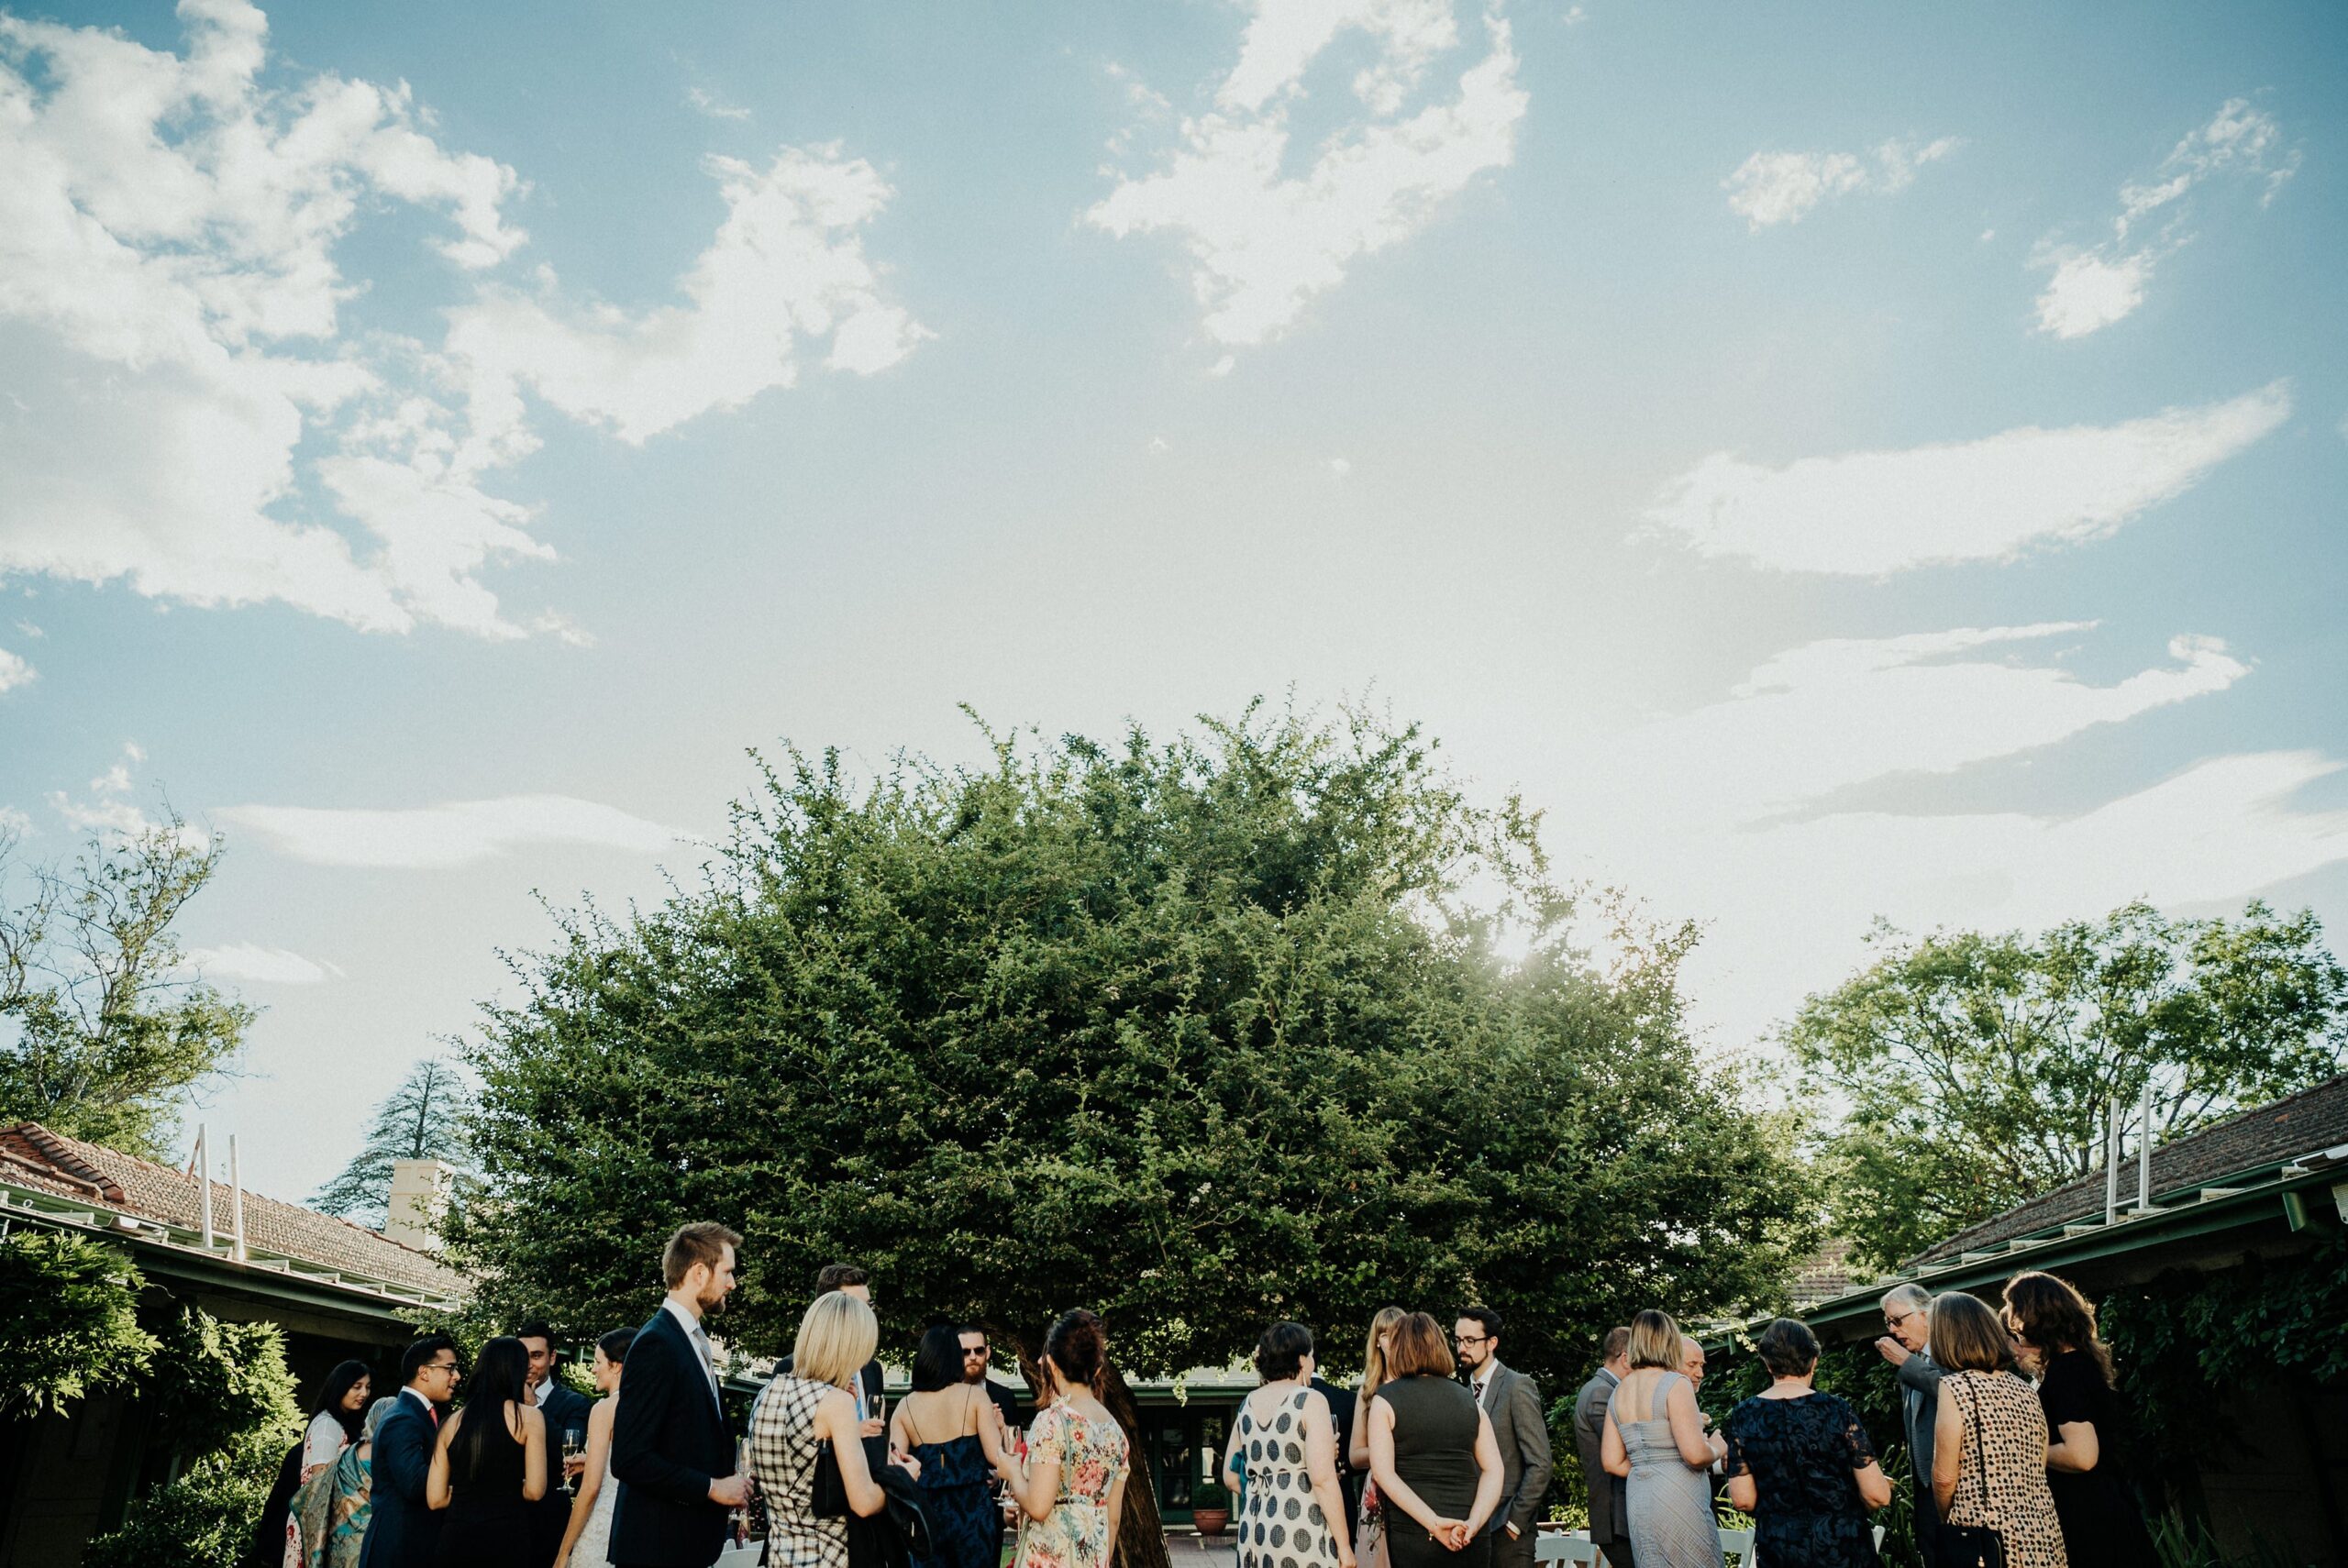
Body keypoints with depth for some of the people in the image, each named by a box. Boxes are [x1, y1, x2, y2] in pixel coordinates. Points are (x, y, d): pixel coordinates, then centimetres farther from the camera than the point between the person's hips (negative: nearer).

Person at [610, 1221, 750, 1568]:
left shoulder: (694, 1340, 10)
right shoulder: (656, 1343, -18)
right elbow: (629, 1459, -23)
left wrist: (727, 1481, 2)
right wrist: (712, 1488, -17)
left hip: (693, 1538, 8)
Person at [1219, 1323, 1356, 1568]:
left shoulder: (1247, 1405, 11)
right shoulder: (1310, 1401, -7)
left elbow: (1231, 1477, 16)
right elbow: (1323, 1480, -14)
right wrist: (1344, 1545, -9)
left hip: (1254, 1528, 6)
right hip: (1301, 1530, -6)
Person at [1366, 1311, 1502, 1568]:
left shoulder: (1386, 1399, -2)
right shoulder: (1469, 1400, 8)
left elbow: (1383, 1473, -13)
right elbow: (1493, 1470, -1)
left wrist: (1434, 1522, -17)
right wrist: (1473, 1523, -11)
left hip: (1412, 1532, -3)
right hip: (1471, 1538, 3)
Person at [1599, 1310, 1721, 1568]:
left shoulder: (1619, 1392, 11)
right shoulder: (1674, 1384, -10)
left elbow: (1612, 1463, 9)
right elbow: (1695, 1454, -18)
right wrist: (1718, 1449, 2)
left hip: (1637, 1504, 7)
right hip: (1678, 1505, -7)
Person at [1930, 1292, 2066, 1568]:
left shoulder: (1954, 1387, -11)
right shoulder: (2025, 1390, 9)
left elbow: (1945, 1478, -12)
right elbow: (2040, 1469, 15)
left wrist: (1948, 1520, 7)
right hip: (2042, 1535, 7)